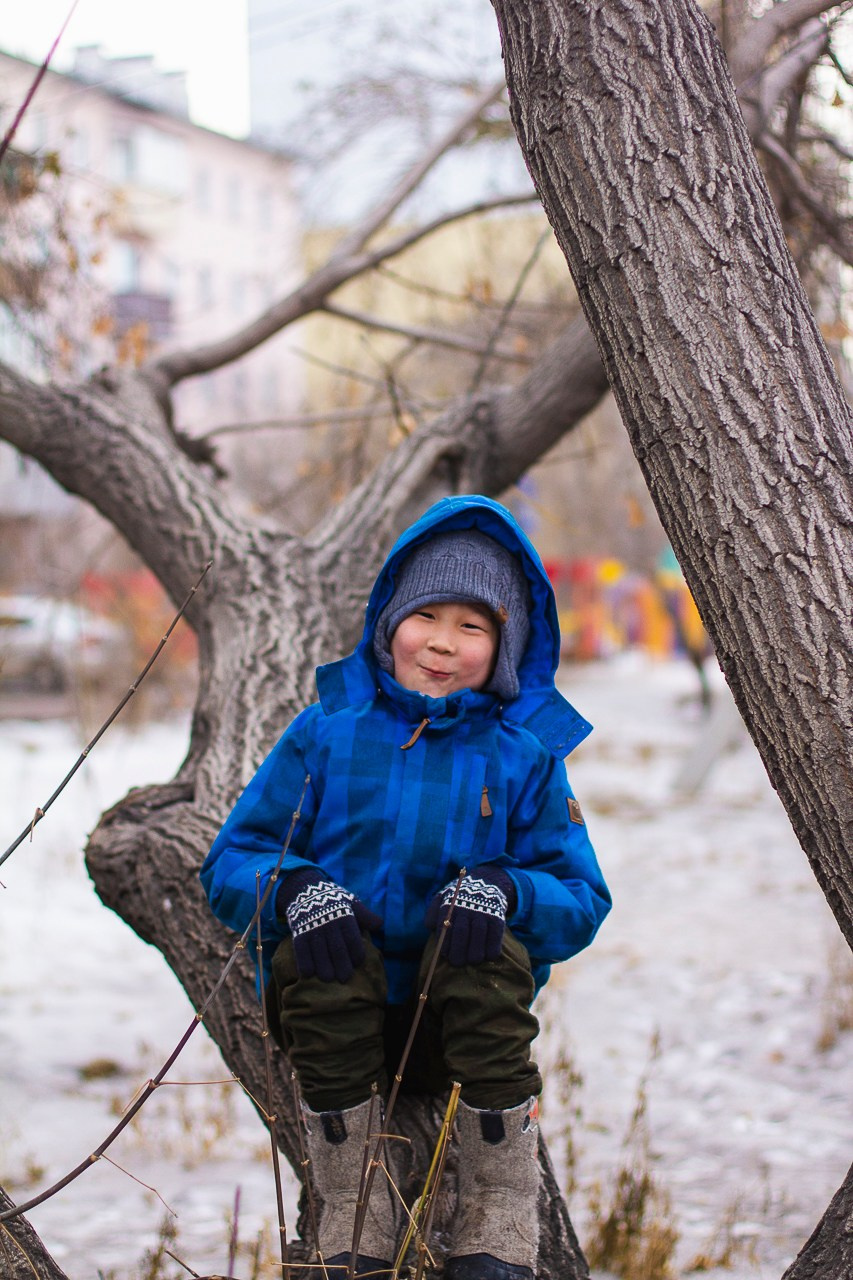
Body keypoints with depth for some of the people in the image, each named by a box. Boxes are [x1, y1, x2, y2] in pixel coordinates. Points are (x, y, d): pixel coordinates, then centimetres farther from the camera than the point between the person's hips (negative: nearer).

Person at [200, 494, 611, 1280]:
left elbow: (583, 904, 0)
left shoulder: (524, 755, 2)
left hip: (462, 1029, 0)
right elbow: (232, 862, 1)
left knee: (491, 955, -31)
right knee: (316, 950, -30)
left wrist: (504, 889, -23)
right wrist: (295, 889, -23)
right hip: (338, 1021, 1)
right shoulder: (327, 734, 3)